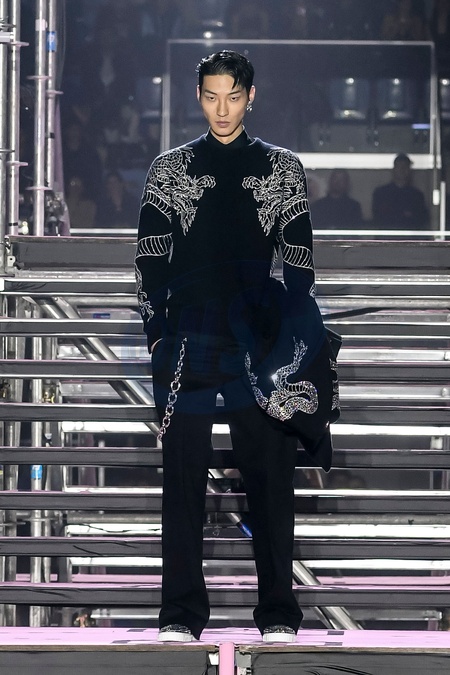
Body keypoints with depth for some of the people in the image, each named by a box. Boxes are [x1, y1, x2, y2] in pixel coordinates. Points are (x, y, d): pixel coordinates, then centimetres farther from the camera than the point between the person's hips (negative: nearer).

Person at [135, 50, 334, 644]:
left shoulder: (282, 167, 9)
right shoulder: (170, 169, 10)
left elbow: (299, 257, 9)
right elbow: (151, 255, 9)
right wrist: (157, 333, 1)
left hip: (261, 343, 0)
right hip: (189, 347, 0)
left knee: (271, 476, -1)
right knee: (184, 477, 0)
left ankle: (278, 610, 3)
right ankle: (183, 611, 3)